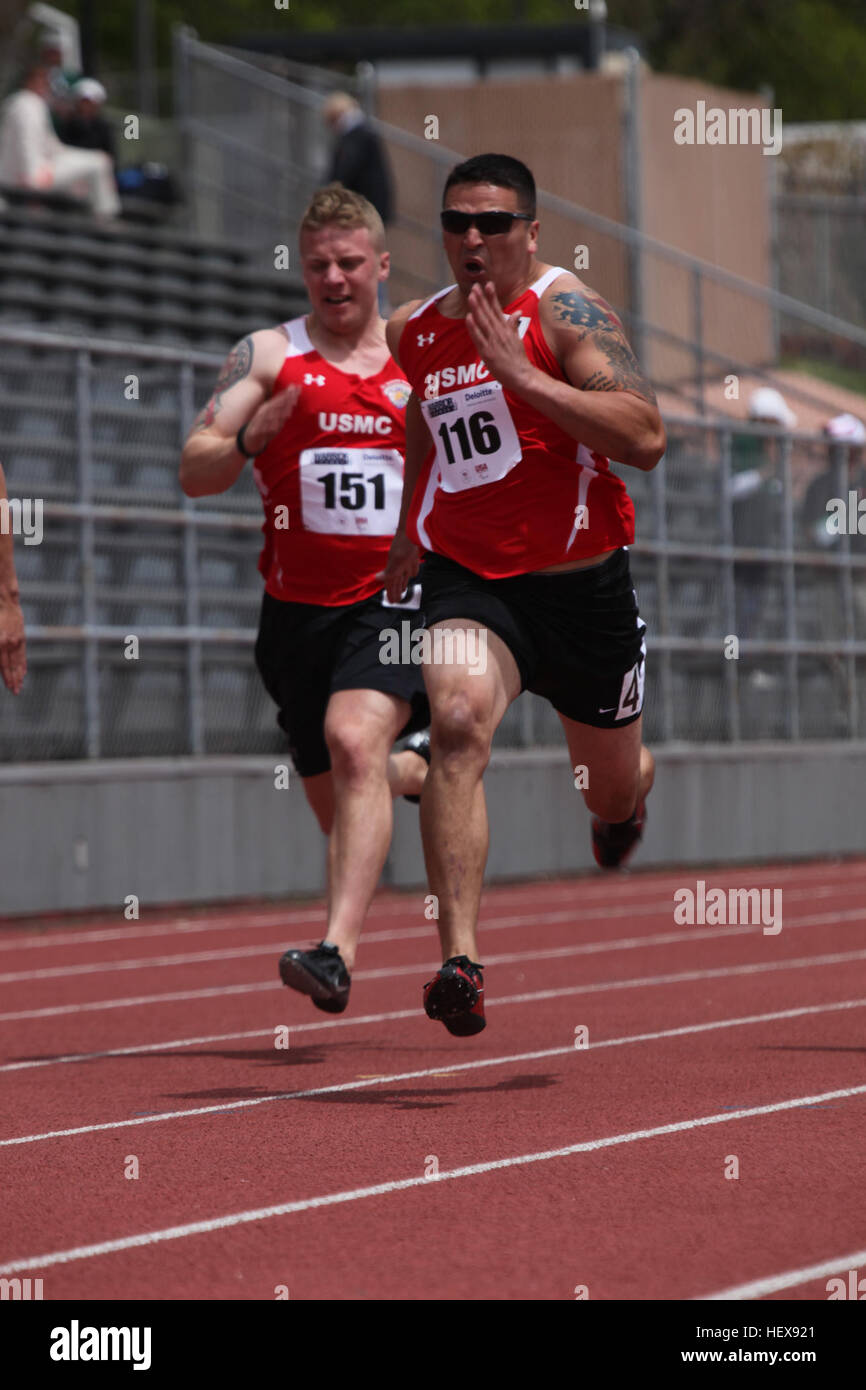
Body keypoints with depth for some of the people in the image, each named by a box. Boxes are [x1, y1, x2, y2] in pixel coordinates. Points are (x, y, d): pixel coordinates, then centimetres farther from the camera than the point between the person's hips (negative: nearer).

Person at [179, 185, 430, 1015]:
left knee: (355, 739, -27)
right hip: (299, 605, 2)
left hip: (396, 597, -2)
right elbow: (194, 473, -5)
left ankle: (338, 949, -34)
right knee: (335, 803, 12)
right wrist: (249, 442, -24)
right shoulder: (268, 356, 3)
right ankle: (419, 768, 48)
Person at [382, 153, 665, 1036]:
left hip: (582, 584, -2)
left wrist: (521, 372, -29)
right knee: (458, 722, -30)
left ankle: (631, 795, 60)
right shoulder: (412, 332, 5)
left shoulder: (564, 310, -13)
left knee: (611, 790, 17)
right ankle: (459, 960, -35)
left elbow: (645, 438, -25)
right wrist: (409, 530, 21)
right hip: (467, 580, 2)